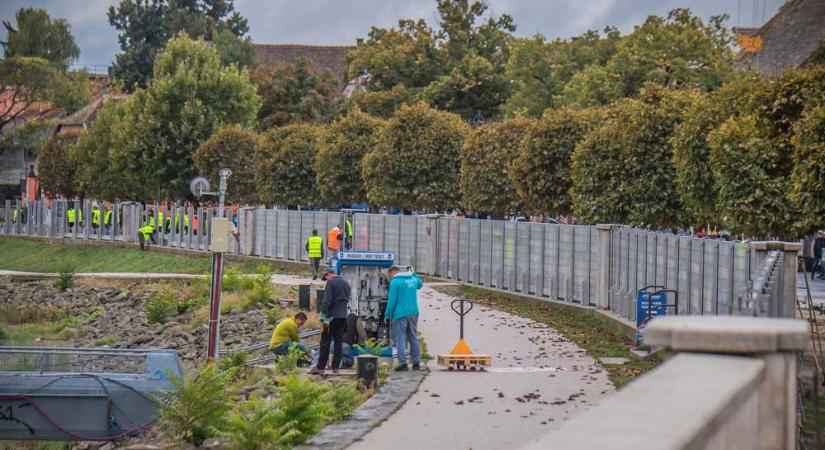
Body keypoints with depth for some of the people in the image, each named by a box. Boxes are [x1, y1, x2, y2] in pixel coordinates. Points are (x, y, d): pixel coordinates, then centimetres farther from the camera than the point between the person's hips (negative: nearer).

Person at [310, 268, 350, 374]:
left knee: (325, 342, -3)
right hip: (343, 317, 6)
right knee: (339, 342, 8)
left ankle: (320, 367, -4)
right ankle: (336, 367, 7)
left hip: (332, 317, -6)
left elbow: (327, 301, -14)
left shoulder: (330, 283, -8)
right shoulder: (346, 283, 14)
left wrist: (324, 317, -13)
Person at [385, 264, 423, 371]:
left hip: (400, 314, -6)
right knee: (413, 338, 13)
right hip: (413, 313, 6)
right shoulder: (413, 278, 11)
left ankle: (403, 363, -7)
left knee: (400, 338, -2)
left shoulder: (395, 281, -10)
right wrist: (413, 274, 30)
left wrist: (387, 314, -4)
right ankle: (416, 363, 14)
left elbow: (392, 300, -13)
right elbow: (420, 284, 36)